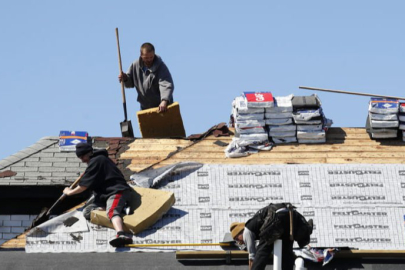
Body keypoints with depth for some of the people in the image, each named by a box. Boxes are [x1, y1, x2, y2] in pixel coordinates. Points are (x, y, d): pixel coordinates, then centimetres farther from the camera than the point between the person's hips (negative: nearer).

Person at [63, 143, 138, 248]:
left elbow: (83, 186, -3)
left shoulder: (95, 161, -2)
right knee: (87, 211, -2)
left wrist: (69, 192, 13)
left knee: (112, 211, -38)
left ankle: (121, 235, -67)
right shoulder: (101, 158, 29)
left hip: (117, 191, -11)